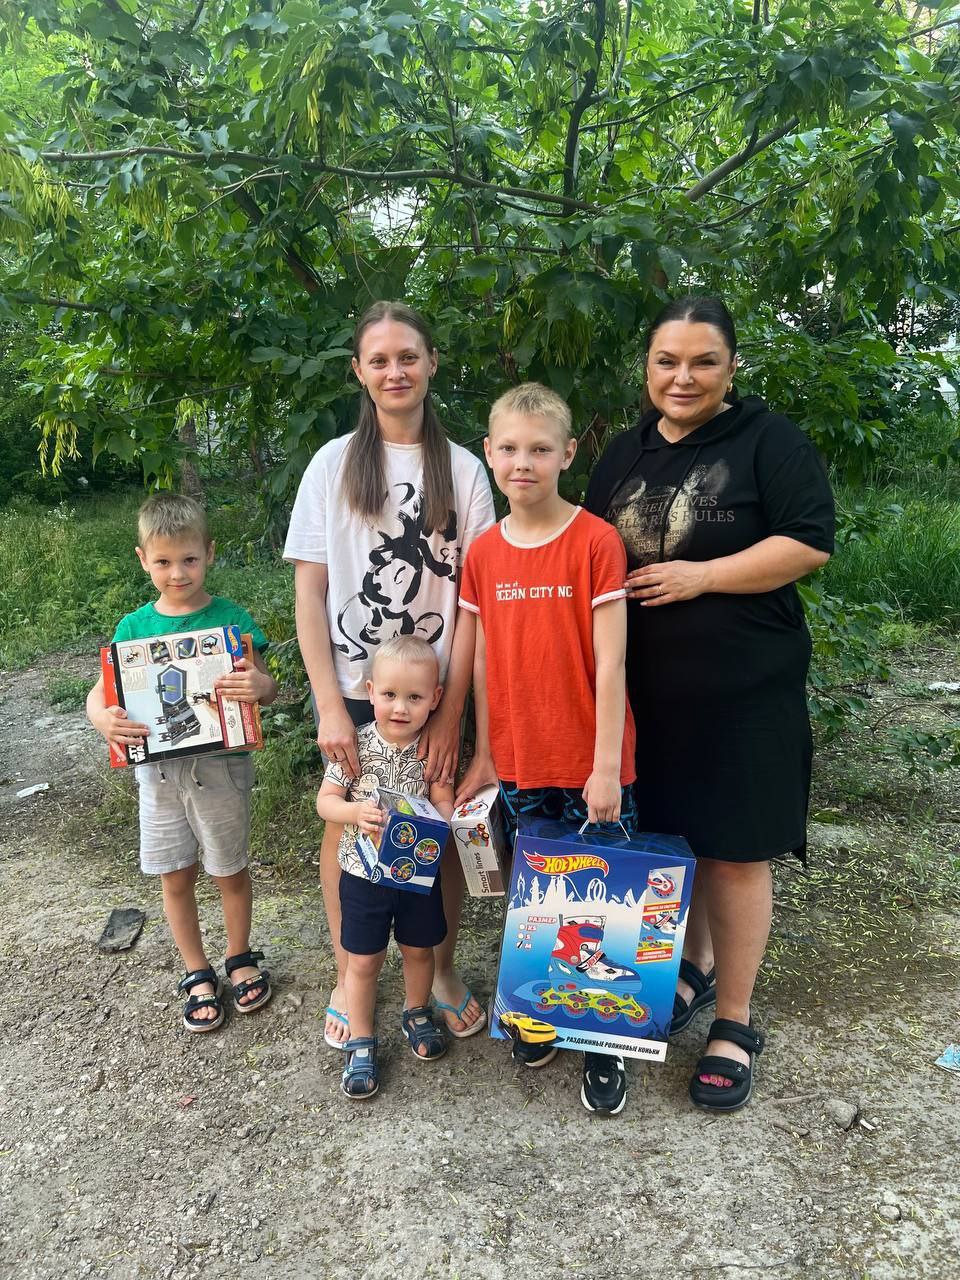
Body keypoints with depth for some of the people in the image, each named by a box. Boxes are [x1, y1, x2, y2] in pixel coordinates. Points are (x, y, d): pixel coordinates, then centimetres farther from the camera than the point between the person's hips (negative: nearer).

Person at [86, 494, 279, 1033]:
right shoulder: (135, 626, 1)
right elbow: (100, 691, 0)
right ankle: (197, 973, 34)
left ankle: (240, 957, 38)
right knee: (176, 876, 14)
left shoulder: (231, 617, -8)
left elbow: (264, 684, -10)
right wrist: (103, 719, -22)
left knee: (229, 869, 13)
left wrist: (261, 687, -34)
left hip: (220, 765, -3)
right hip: (159, 769, 3)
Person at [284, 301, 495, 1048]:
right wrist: (330, 705, -10)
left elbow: (474, 596, -2)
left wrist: (451, 711, -8)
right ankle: (348, 974, 31)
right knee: (346, 826, 10)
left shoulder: (463, 468, 2)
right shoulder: (334, 464, 2)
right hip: (351, 688, 0)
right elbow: (310, 591, -2)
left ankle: (443, 971, 31)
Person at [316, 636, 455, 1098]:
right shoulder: (356, 744, -15)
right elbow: (325, 801, -12)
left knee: (418, 950, 20)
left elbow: (444, 804, -5)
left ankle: (416, 1014, 47)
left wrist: (438, 819, -27)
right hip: (365, 872, -2)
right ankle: (361, 1044, 29)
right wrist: (355, 811, -32)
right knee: (363, 961, 10)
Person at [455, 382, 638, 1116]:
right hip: (520, 766, 4)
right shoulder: (483, 554, 2)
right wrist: (485, 753, 8)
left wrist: (606, 766, -13)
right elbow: (485, 662, 7)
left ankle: (605, 1043, 25)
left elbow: (610, 662, -12)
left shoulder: (596, 542, -11)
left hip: (591, 767, -3)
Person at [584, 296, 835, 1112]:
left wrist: (700, 575, -18)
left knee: (735, 851, 3)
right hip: (646, 691, 5)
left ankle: (735, 1023, 19)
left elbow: (810, 543, -12)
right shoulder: (624, 455, 11)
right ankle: (694, 965, 39)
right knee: (668, 835, 15)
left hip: (743, 692, -5)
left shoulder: (769, 441, -5)